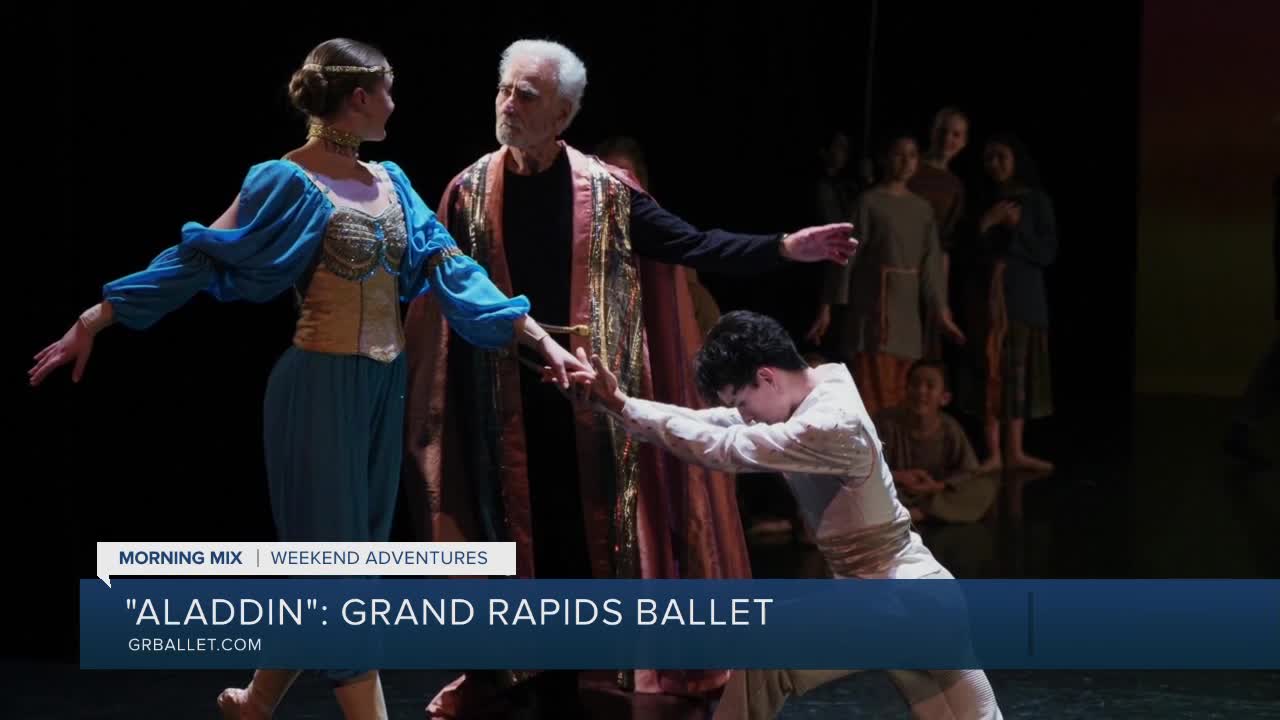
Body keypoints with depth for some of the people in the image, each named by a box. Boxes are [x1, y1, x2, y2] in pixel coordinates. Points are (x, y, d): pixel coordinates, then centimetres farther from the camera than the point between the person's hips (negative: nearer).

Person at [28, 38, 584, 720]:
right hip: (324, 385, -8)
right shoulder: (289, 181, -11)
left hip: (383, 385, 8)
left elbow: (449, 267, 5)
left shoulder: (390, 182, 10)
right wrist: (92, 322, -13)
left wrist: (539, 337, -3)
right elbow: (196, 260, -11)